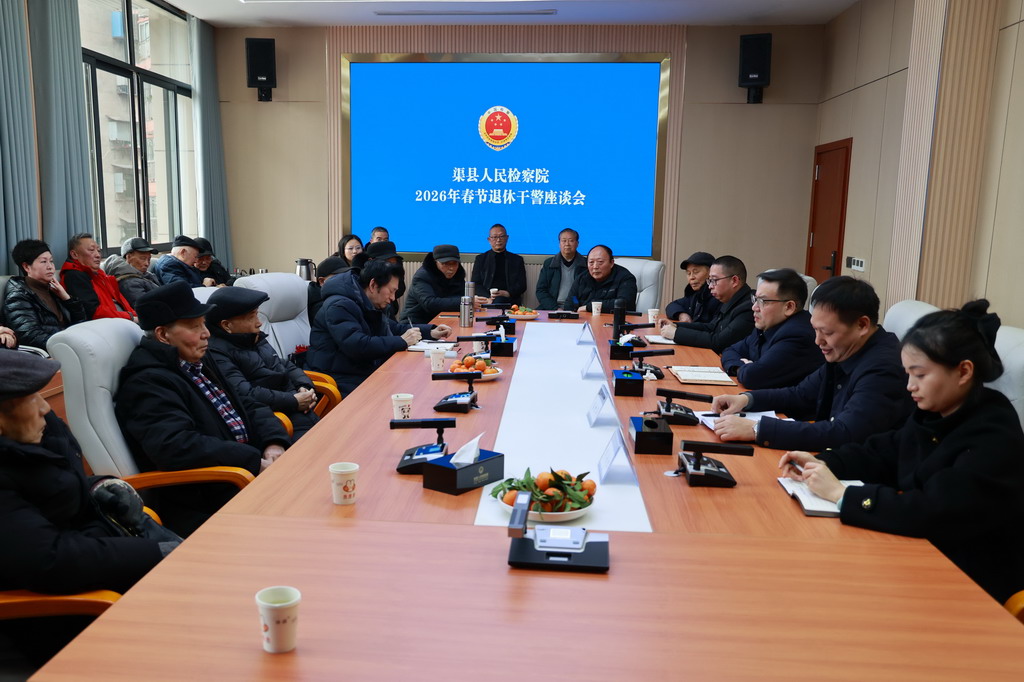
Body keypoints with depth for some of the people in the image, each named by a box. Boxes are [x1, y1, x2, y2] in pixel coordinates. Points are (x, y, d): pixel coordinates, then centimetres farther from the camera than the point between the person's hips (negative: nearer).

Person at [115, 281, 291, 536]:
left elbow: (248, 407, 19)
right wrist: (257, 462, -24)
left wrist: (273, 444, -3)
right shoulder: (147, 383, -12)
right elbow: (177, 447, -27)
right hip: (206, 507, -9)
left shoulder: (199, 364, 16)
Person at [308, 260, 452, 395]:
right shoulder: (339, 306, -16)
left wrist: (430, 332, 12)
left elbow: (395, 328, 28)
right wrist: (402, 341, -20)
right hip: (344, 384, -9)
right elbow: (358, 346, -29)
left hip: (368, 375, 9)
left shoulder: (370, 306, 16)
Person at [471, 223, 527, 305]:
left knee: (499, 300, -36)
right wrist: (489, 297, -12)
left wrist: (508, 293, -12)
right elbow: (475, 284, 9)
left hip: (509, 299, 0)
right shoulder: (481, 259, 19)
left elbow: (522, 285, 11)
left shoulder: (517, 260, 20)